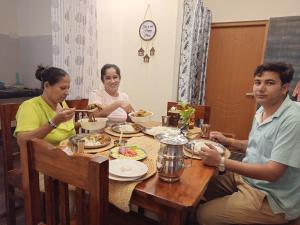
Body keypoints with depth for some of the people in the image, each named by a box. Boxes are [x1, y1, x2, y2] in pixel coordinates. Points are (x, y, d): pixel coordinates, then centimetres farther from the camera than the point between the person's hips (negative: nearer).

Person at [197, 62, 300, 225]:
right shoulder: (262, 110, 4)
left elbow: (272, 173, -28)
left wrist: (221, 162, -29)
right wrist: (227, 141, 7)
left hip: (272, 198, -8)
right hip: (246, 178, 9)